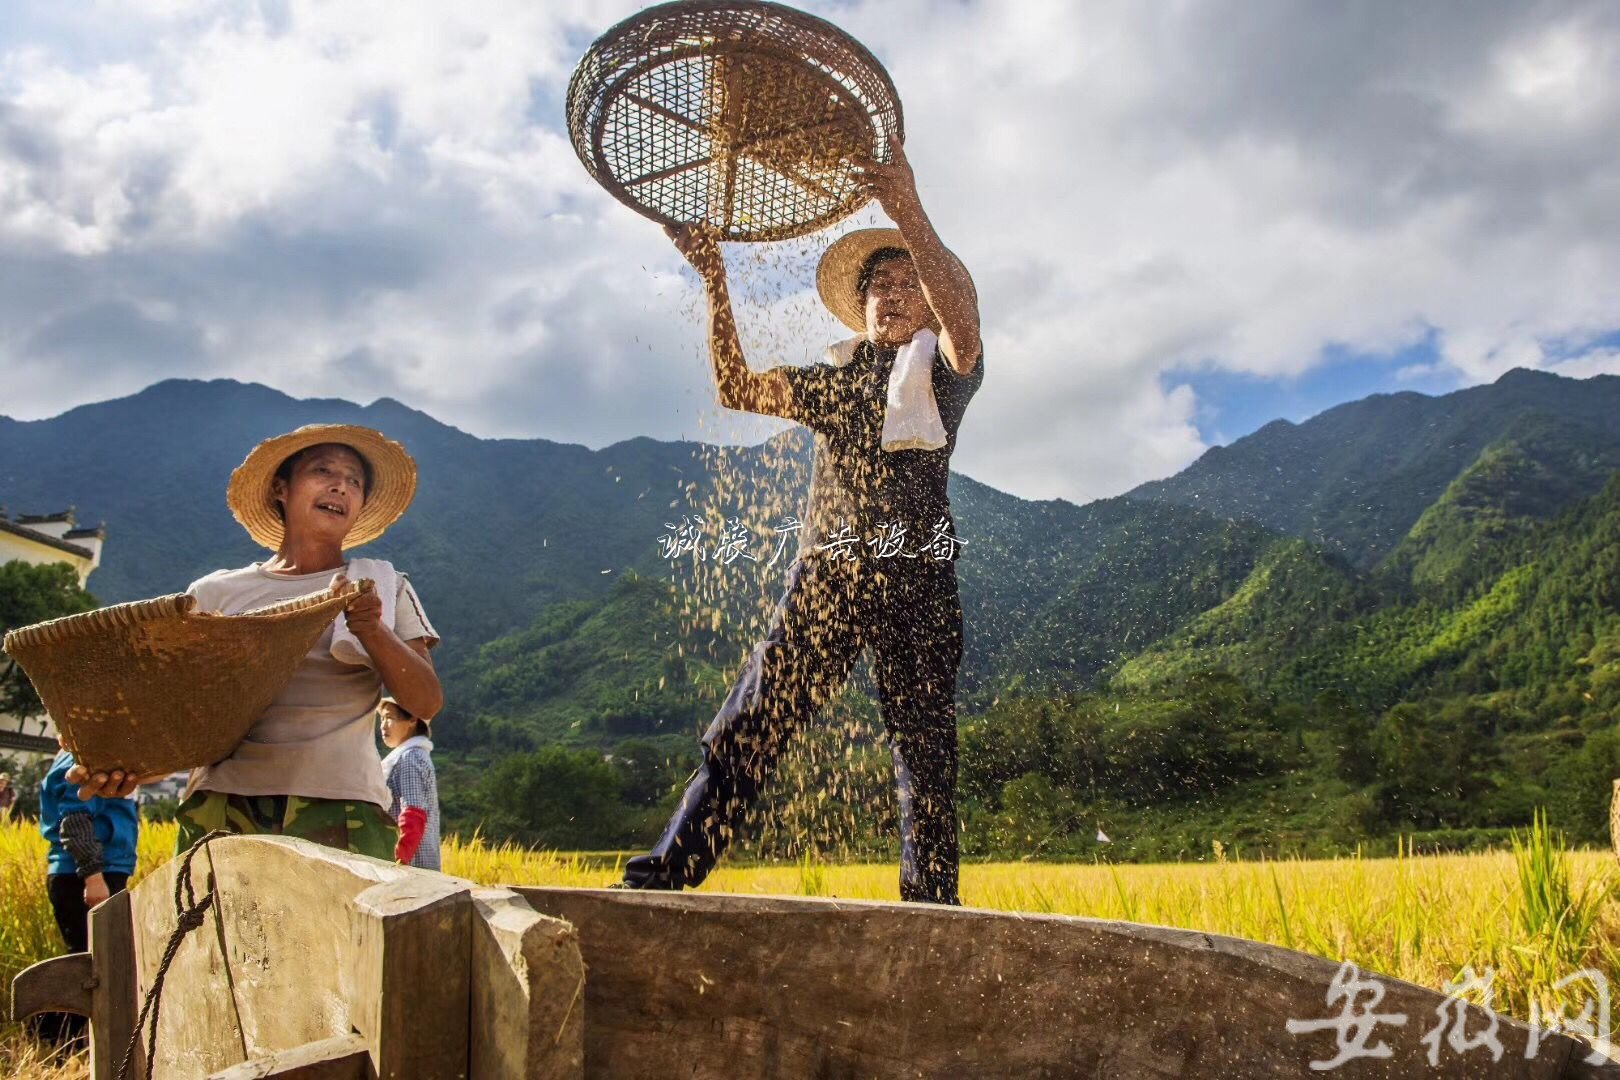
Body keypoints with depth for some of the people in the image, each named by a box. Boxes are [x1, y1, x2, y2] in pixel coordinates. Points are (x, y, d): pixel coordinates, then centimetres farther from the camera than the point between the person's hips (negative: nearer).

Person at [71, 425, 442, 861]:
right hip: (222, 806, 1)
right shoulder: (215, 593, 16)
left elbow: (426, 702, 4)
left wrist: (372, 629, -12)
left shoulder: (385, 589, 14)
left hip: (340, 811, -1)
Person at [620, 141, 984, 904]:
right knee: (751, 723, -7)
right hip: (826, 574, 2)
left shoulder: (942, 370, 12)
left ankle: (931, 915, 7)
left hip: (914, 581, -2)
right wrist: (715, 282, -3)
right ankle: (665, 873, -8)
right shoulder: (833, 380, 22)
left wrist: (911, 218, -27)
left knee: (926, 752, 0)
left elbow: (963, 313, -12)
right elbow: (738, 389, 8)